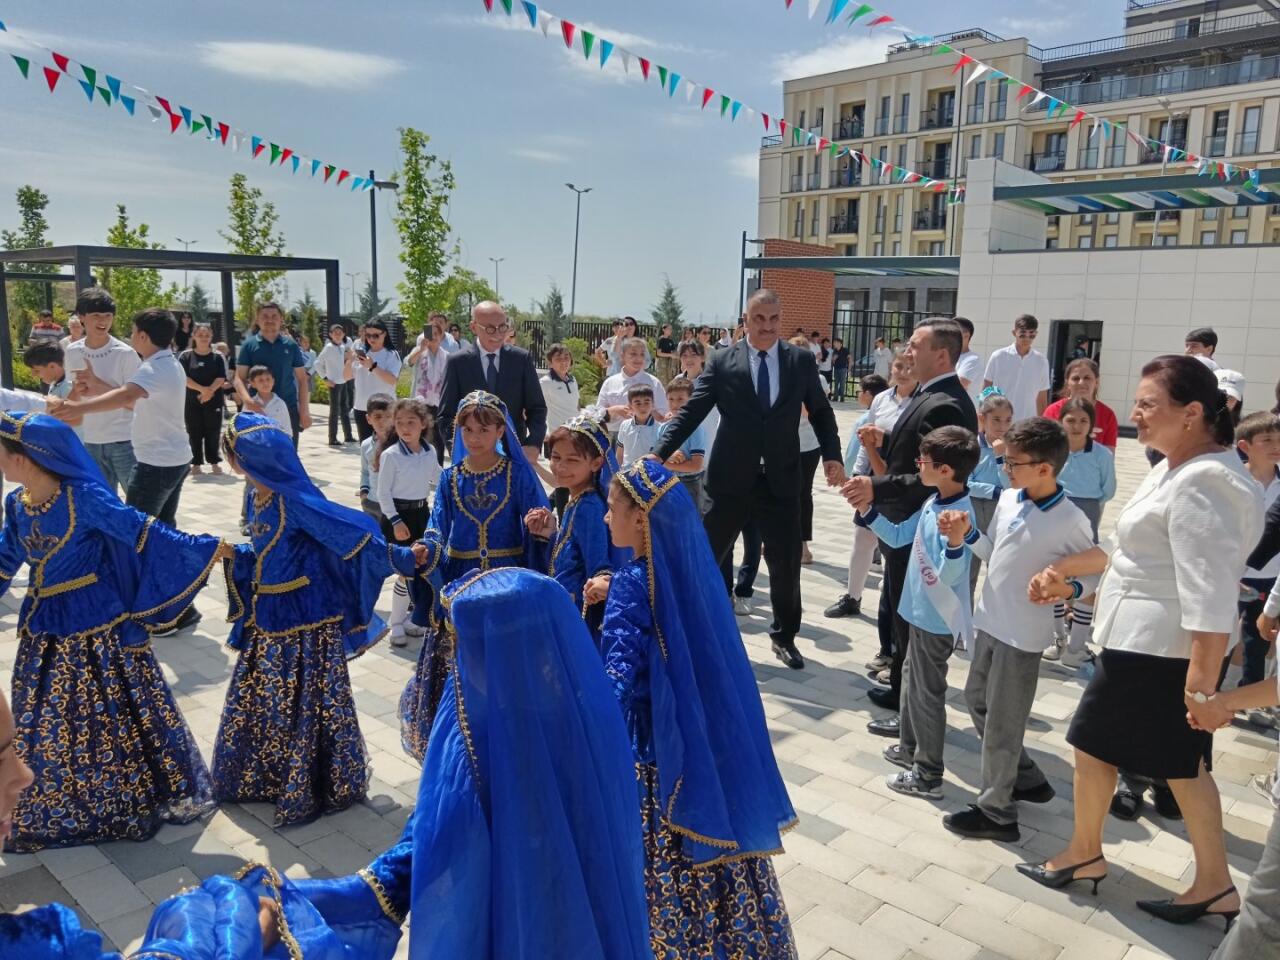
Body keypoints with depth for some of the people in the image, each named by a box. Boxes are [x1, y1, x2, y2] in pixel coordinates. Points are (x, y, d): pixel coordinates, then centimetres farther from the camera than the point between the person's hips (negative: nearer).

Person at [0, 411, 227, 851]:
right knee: (43, 726, 16)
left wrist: (202, 548, -23)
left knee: (115, 714, 5)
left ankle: (152, 793, 23)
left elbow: (141, 531, -20)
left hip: (98, 629, -6)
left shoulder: (83, 497, -20)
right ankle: (53, 812, 34)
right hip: (45, 633, 7)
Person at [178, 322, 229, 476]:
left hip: (213, 401, 0)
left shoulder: (217, 356, 4)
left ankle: (214, 462, 15)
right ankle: (196, 463, 11)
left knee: (213, 433, 5)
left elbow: (221, 378, -3)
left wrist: (209, 391, -19)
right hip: (192, 402, 0)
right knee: (194, 434, 4)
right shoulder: (185, 356, 2)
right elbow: (184, 378, -7)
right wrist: (201, 389, -19)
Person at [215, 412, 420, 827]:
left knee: (304, 702, 4)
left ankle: (308, 790, 22)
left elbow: (353, 532, -28)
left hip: (303, 620, -9)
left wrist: (398, 558, -33)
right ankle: (265, 776, 41)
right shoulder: (260, 496, 4)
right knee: (261, 698, 21)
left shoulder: (294, 501, -23)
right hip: (268, 618, 9)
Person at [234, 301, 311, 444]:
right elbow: (239, 378, -3)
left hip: (288, 408, 1)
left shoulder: (291, 345, 6)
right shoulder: (249, 345, 2)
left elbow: (302, 379, 8)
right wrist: (248, 401, -23)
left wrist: (304, 411, 0)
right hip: (258, 409, -1)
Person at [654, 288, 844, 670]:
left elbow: (820, 412, 8)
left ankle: (784, 636, 30)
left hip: (780, 479, 1)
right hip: (730, 478, -1)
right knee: (708, 555, 8)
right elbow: (691, 413, -5)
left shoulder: (802, 360, 3)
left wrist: (832, 456, -6)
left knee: (786, 562, 9)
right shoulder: (722, 362, -2)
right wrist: (659, 454, -14)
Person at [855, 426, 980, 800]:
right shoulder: (932, 504, 1)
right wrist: (867, 510, 5)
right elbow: (898, 536, 13)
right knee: (912, 678, 23)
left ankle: (929, 775, 19)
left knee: (927, 691, 3)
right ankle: (909, 747, 42)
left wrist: (954, 542, -47)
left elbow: (948, 575, -29)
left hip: (937, 619, -9)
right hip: (921, 611, 9)